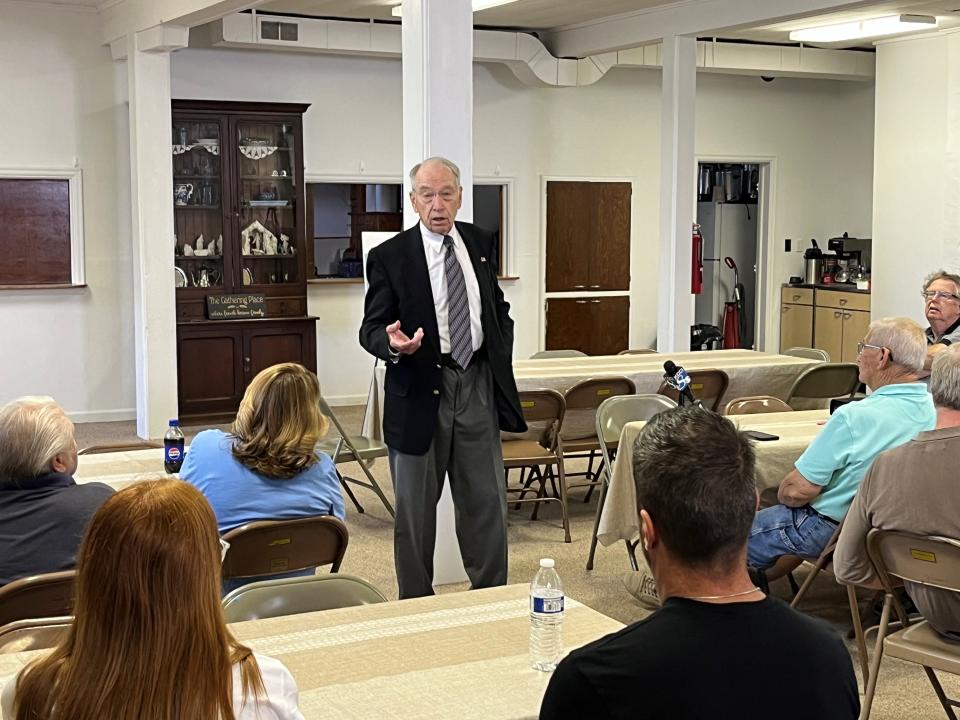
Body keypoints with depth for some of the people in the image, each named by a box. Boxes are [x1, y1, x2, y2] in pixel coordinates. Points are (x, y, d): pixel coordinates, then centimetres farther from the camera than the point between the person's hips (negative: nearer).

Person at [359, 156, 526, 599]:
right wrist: (392, 343, -27)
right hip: (420, 391, -3)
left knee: (487, 503, 9)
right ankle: (416, 605, 21)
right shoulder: (390, 256, -7)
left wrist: (502, 361, 10)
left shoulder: (480, 244, 7)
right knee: (415, 509, 8)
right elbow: (371, 328, -5)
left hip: (477, 384, 4)